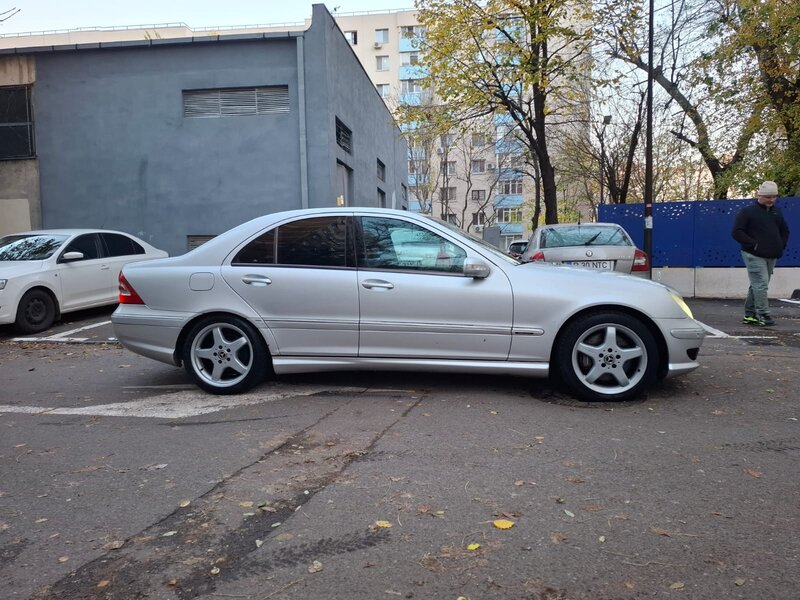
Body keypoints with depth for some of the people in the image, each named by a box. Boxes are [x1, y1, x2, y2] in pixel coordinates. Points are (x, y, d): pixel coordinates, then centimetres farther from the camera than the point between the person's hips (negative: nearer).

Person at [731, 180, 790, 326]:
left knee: (756, 286, 10)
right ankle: (763, 314, -9)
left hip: (771, 256, 7)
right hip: (754, 256, -7)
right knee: (761, 284, -12)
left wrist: (781, 246, 11)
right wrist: (754, 245, -16)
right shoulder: (747, 211, -5)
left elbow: (785, 231, 27)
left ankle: (749, 314, 16)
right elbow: (737, 232, -11)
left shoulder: (776, 212, 16)